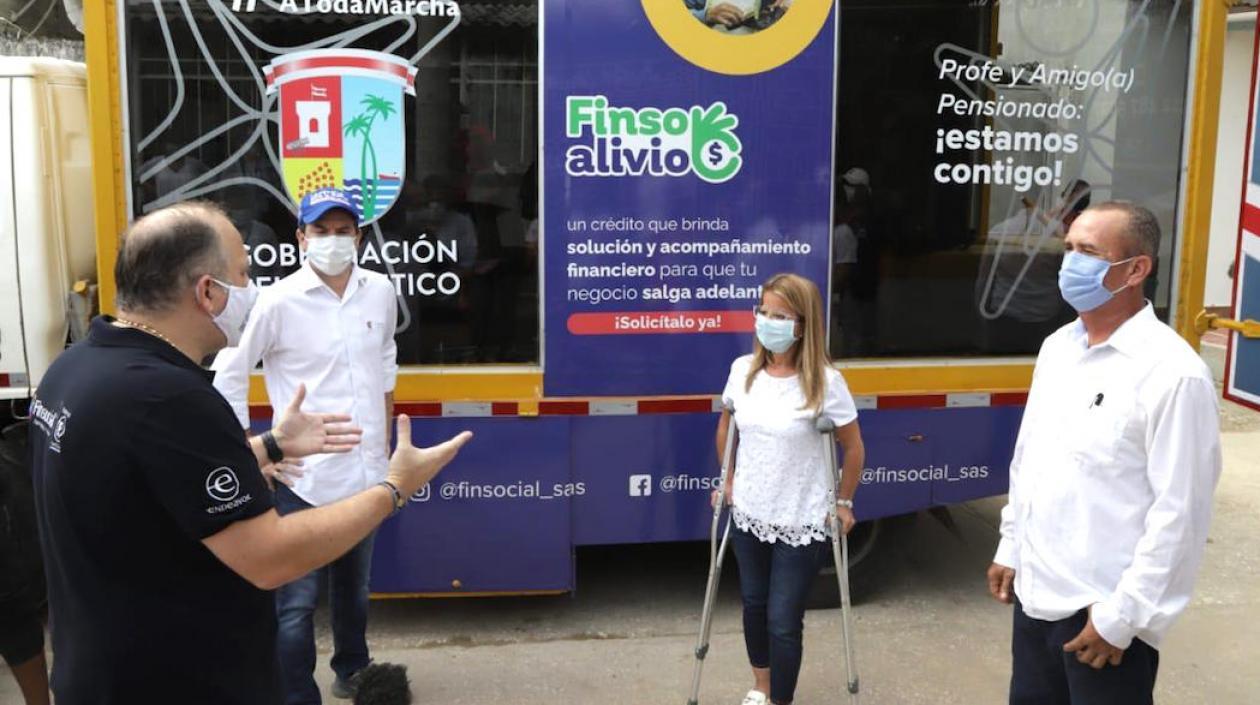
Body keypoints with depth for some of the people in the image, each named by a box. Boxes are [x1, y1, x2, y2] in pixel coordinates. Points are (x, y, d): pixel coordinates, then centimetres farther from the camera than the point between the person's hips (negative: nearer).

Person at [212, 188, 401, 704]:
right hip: (304, 478, -5)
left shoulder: (380, 293, 1)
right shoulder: (279, 300, -13)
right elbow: (228, 375, -6)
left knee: (355, 585, 22)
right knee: (297, 600, 0)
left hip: (367, 472, 5)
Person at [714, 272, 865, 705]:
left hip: (801, 524, -5)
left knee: (783, 621, 1)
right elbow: (726, 428, 14)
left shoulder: (824, 382, -18)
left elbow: (853, 448, -5)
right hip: (748, 516, 5)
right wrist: (728, 481, 14)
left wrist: (843, 503, 0)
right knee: (754, 605, 21)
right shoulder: (742, 370, -4)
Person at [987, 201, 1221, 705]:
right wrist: (1011, 549, 14)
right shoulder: (1057, 347, 6)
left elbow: (1180, 513, -18)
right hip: (1036, 596, 7)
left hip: (1103, 613, -7)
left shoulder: (1173, 373, -17)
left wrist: (1121, 616, -17)